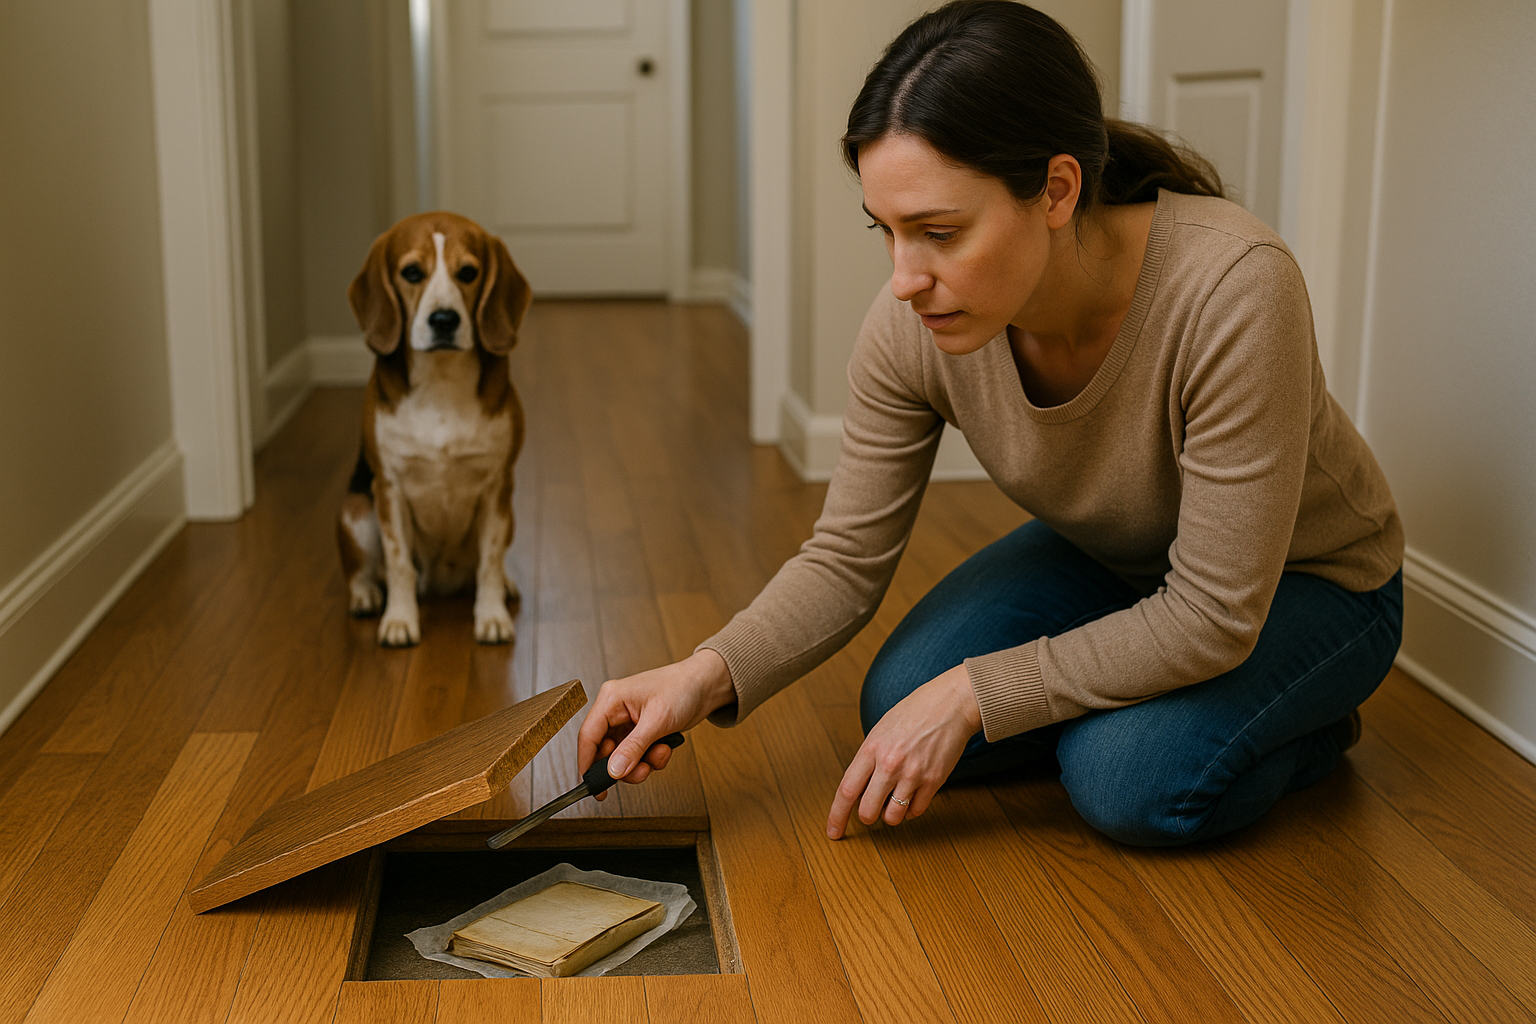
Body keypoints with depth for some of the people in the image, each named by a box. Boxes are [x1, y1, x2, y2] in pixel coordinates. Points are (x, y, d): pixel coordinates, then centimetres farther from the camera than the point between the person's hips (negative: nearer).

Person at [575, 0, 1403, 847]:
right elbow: (845, 560, -14)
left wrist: (973, 694, -31)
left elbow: (1214, 618, -33)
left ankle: (1306, 728, 2)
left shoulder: (1231, 290, -39)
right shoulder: (913, 324, -24)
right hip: (1105, 557, 5)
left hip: (1305, 580, -4)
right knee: (900, 710, -13)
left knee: (1132, 780, -28)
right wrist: (709, 673, -32)